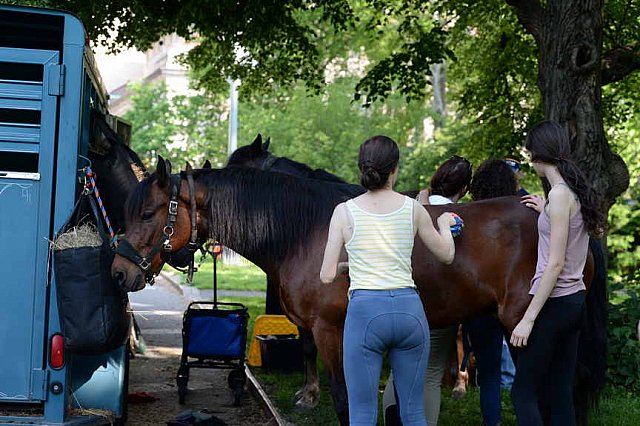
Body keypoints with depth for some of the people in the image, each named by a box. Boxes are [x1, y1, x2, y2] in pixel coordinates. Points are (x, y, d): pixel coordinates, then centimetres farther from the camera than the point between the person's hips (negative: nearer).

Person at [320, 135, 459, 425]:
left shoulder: (345, 212, -2)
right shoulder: (413, 209, 3)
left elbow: (327, 276, -2)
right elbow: (446, 255, 17)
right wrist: (444, 225, 36)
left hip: (364, 311, -2)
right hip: (409, 309, 2)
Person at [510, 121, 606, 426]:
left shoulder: (559, 195, -16)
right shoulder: (577, 191, 10)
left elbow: (555, 264, -19)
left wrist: (528, 319, -19)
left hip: (554, 302, -9)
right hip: (575, 299, 9)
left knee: (523, 392, -2)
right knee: (560, 394, 11)